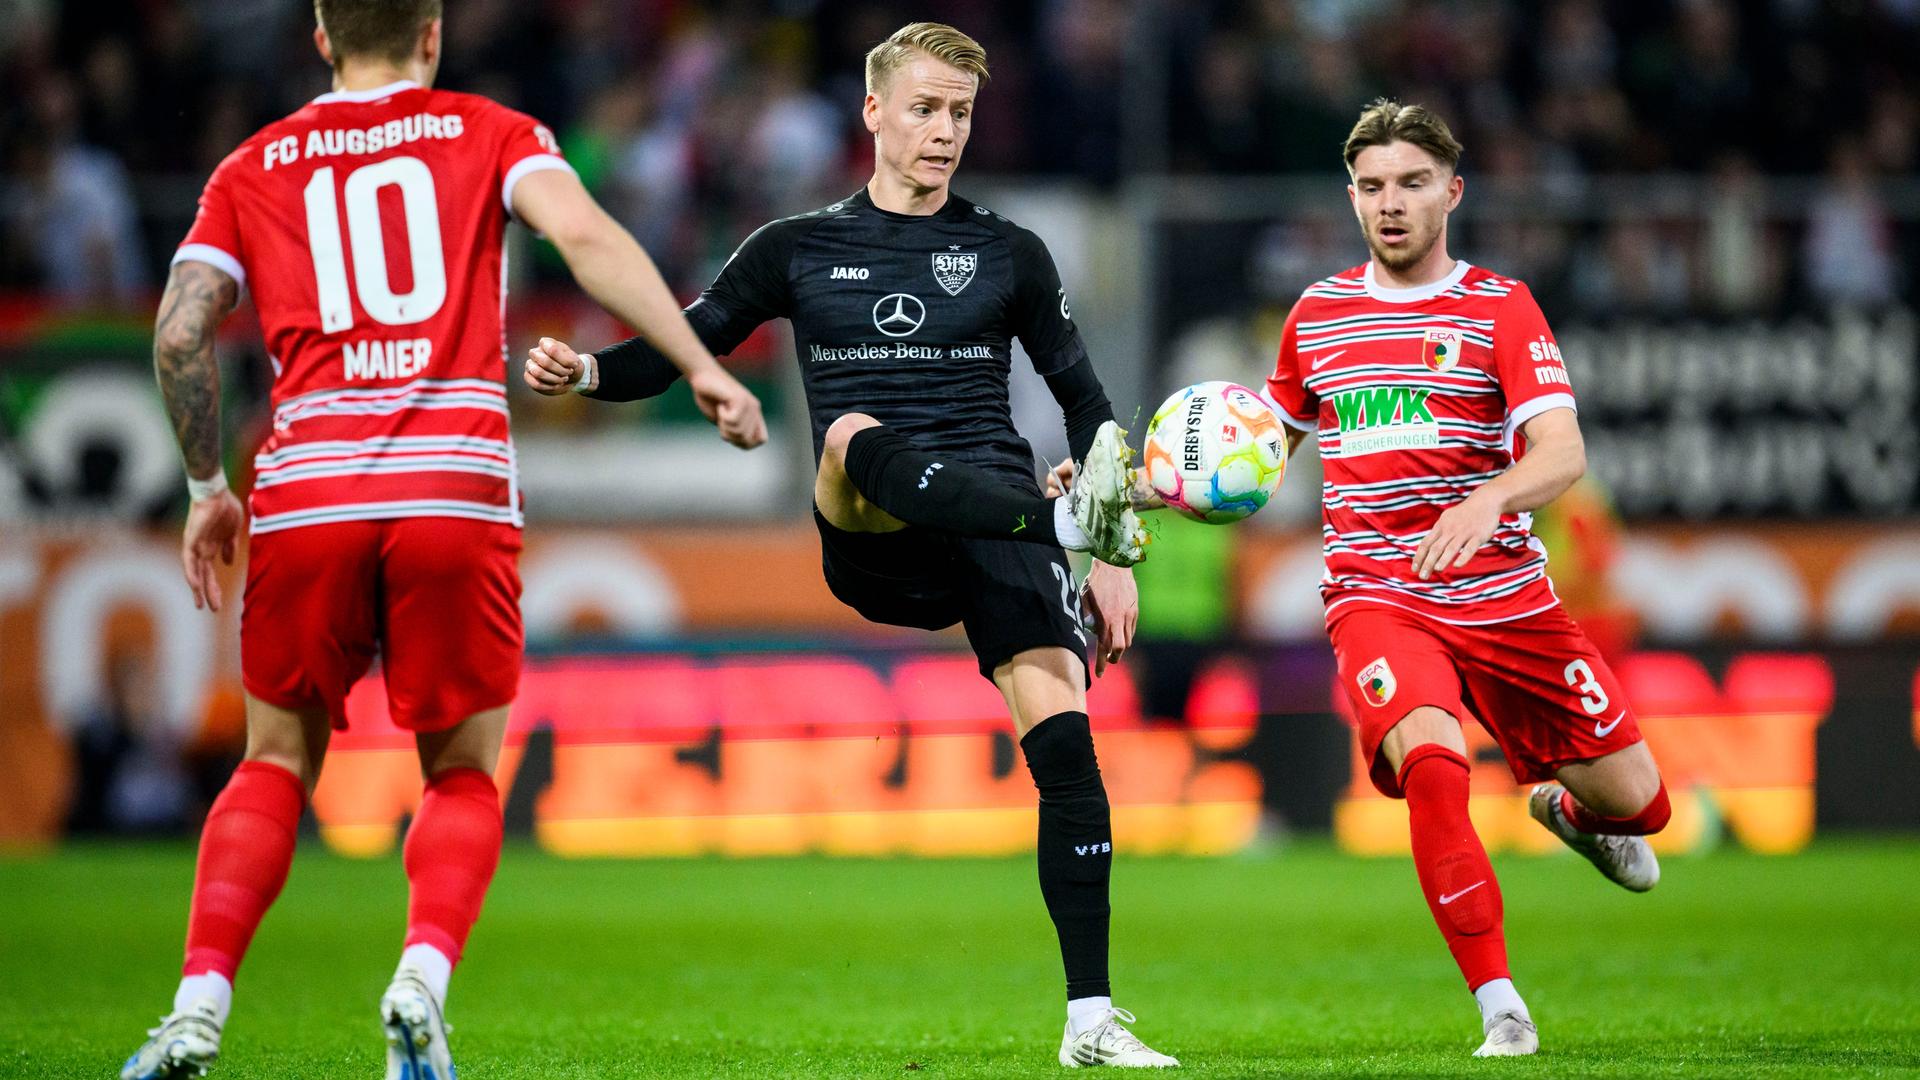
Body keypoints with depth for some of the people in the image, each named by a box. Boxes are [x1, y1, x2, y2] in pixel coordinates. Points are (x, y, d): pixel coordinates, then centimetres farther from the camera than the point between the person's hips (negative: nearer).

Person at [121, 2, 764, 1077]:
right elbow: (585, 235, -5)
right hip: (460, 486, -1)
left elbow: (181, 334, 7)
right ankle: (421, 985, -12)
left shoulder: (252, 169, 17)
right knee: (464, 777, 14)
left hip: (308, 493, 1)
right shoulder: (490, 134, 13)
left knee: (277, 766, 18)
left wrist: (208, 489, 18)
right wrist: (700, 366, -8)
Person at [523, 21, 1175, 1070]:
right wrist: (584, 370, -7)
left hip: (995, 524, 1)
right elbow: (679, 349, 15)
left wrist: (1113, 560, 12)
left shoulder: (1008, 254, 15)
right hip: (866, 545, -1)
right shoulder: (799, 249, 14)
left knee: (1063, 740, -19)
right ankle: (1074, 513, -58)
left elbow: (1082, 398, 20)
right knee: (853, 438, -37)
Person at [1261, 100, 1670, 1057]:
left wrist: (1488, 502, -35)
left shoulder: (1500, 308, 0)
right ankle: (1500, 1010, -22)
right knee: (1430, 759, -30)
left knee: (1633, 798, 3)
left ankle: (1569, 811, 44)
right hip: (1374, 600, 0)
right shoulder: (1317, 313, 10)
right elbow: (1271, 438, 27)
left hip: (1504, 597, 0)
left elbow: (1563, 454, -13)